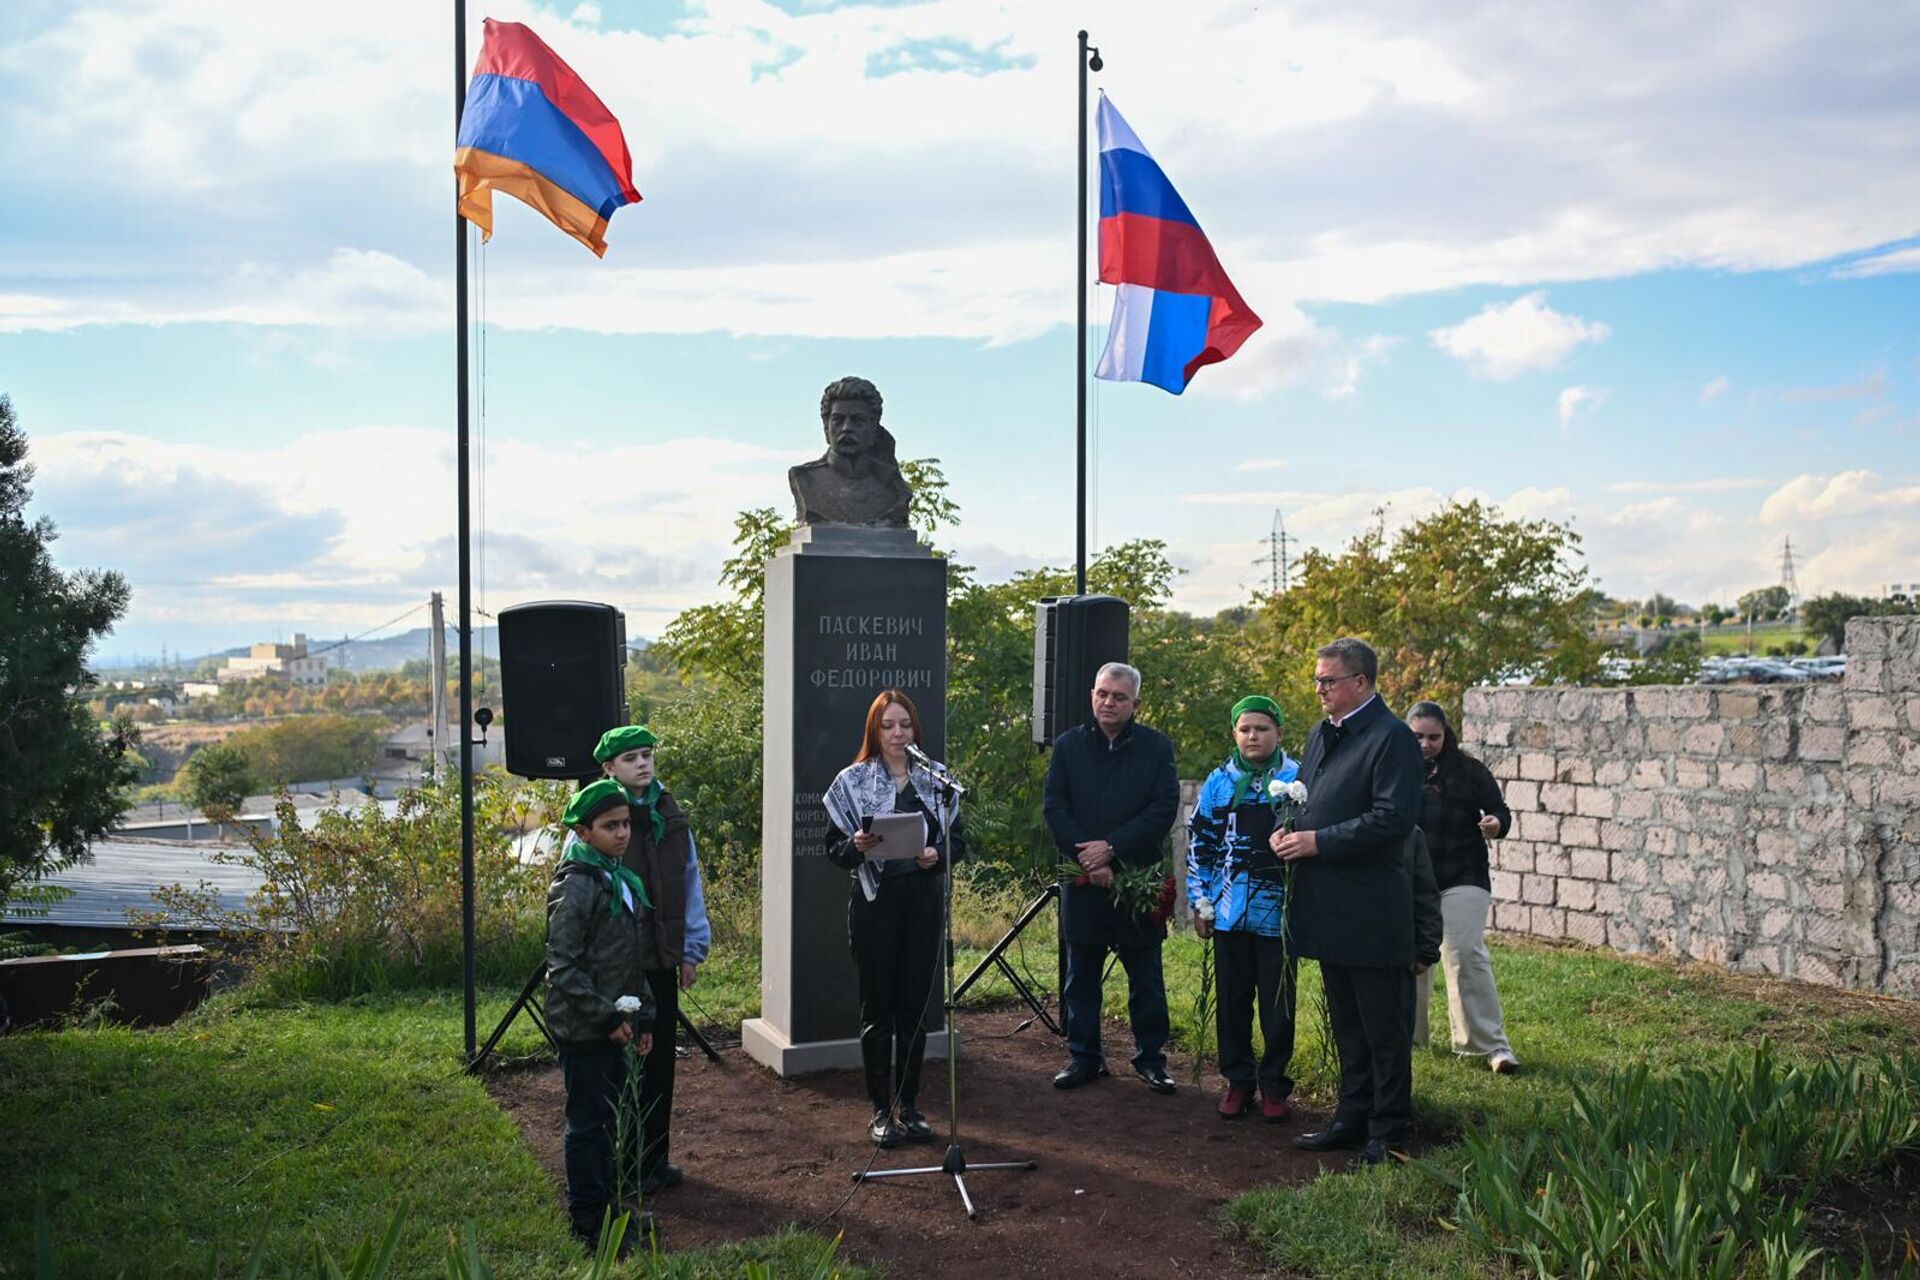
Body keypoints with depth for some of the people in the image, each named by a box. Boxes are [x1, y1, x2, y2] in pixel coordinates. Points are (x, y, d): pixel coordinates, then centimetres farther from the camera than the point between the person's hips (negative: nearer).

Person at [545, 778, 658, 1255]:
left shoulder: (623, 880, 11)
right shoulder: (575, 885, -16)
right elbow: (563, 966, -19)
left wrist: (642, 1016, 15)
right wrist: (607, 1017, -18)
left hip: (615, 1023, 9)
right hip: (582, 1028, -8)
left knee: (620, 1119, 16)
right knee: (590, 1122, 2)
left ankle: (616, 1205, 30)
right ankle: (590, 1221, 14)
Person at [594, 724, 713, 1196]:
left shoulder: (670, 816, 8)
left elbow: (690, 883, 12)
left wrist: (693, 949, 9)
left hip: (661, 959, 5)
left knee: (661, 1058, 11)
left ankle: (655, 1159, 25)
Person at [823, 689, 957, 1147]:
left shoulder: (936, 780, 7)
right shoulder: (853, 781, 0)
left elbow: (957, 839, 12)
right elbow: (833, 848, 1)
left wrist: (938, 854, -9)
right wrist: (857, 845, -20)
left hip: (923, 900, 3)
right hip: (875, 902, -2)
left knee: (915, 1008, 8)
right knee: (877, 1010, 3)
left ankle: (909, 1106, 20)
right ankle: (881, 1111, 13)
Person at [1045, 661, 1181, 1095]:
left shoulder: (1157, 747, 1)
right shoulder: (1068, 745, 5)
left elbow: (1164, 808, -7)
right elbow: (1055, 808, 0)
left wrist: (1112, 846, -15)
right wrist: (1086, 859, -12)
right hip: (1082, 881, 1)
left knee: (1147, 979, 7)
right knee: (1081, 977, 9)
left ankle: (1150, 1058, 20)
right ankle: (1083, 1057, 21)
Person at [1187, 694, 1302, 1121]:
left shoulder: (1299, 778, -1)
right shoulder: (1219, 781, 7)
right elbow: (1199, 842, 10)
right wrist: (1201, 901, 7)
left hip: (1278, 911, -2)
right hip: (1229, 912, 3)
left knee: (1277, 1004, 5)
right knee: (1232, 1000, 9)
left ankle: (1274, 1085, 18)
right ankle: (1238, 1081, 21)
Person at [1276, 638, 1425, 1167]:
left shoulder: (1392, 738, -13)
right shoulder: (1321, 734, 14)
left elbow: (1393, 819, -21)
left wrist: (1318, 841, -20)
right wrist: (1288, 832, 0)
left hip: (1371, 910, -8)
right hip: (1329, 907, 9)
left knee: (1384, 1028, 3)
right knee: (1347, 1025, 18)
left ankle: (1388, 1130, 13)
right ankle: (1352, 1117, 29)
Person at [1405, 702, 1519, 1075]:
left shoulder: (1468, 771, 0)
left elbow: (1500, 811, 5)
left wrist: (1496, 825, -17)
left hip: (1462, 880, -2)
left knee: (1466, 957, -8)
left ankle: (1491, 1043, -3)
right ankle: (1408, 1034, 25)